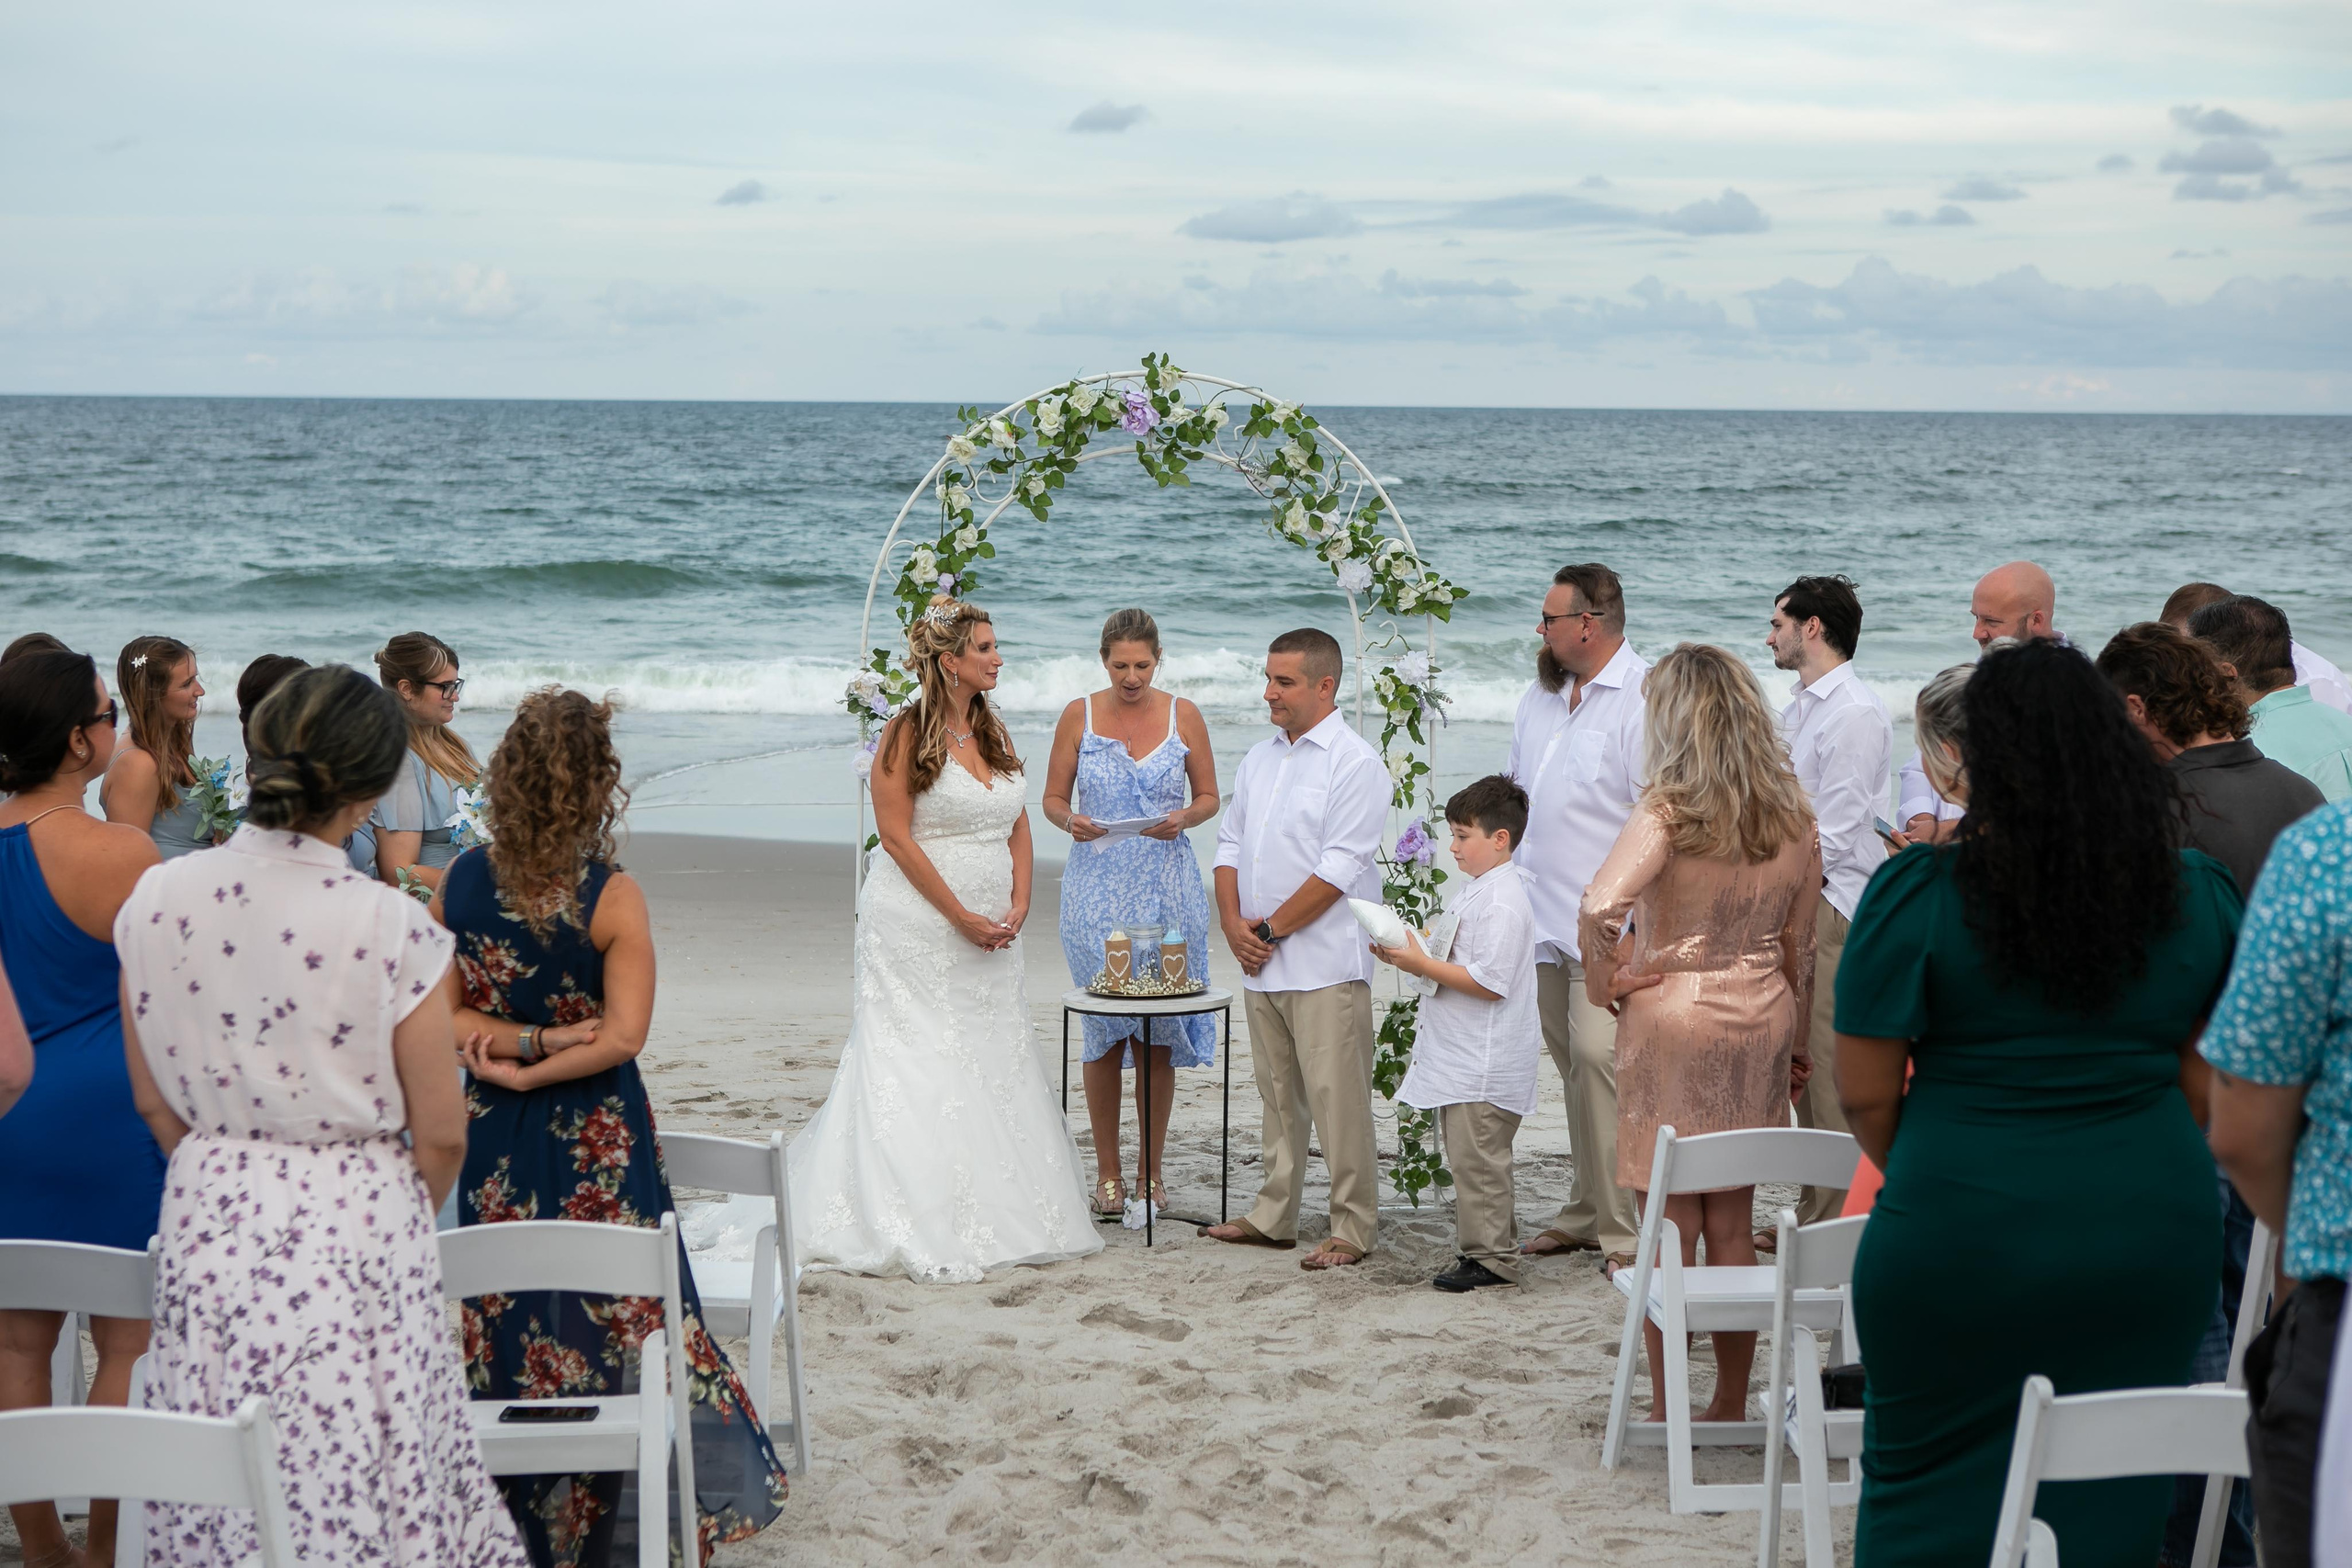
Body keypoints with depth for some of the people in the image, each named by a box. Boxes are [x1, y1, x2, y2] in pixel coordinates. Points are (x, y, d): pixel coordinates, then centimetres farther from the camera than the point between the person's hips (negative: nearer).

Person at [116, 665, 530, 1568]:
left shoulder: (155, 901, -5)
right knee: (363, 1482, 8)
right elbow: (440, 1133, -8)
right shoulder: (391, 928, -17)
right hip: (358, 1219, -4)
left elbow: (154, 1103, 7)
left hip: (208, 1218, 4)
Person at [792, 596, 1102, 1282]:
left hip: (992, 933, 7)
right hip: (919, 928, -7)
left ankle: (1003, 1218, 14)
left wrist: (1018, 905, -2)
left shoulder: (993, 730, 11)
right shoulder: (906, 735, -9)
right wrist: (962, 917, -14)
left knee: (995, 1065, 7)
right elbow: (897, 836, -13)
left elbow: (1018, 826, 13)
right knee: (916, 1071, -4)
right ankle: (920, 1230, 0)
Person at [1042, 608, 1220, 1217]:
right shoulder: (1079, 716, 3)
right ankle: (1107, 1172, 11)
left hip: (1166, 887, 0)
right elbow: (1053, 799, 7)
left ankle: (1151, 1170, 13)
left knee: (1159, 1032, 1)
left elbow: (1209, 796, 9)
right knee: (1104, 1030, 0)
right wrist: (1071, 821, -15)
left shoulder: (1183, 716, 3)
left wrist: (1184, 817, -12)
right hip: (1097, 886, 0)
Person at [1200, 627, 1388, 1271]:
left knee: (1336, 1097, -6)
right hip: (1259, 962, 8)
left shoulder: (1354, 762, -9)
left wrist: (1270, 928, -12)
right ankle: (1272, 1217, 22)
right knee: (1278, 1096, 14)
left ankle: (1352, 1229, 0)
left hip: (1324, 965, -7)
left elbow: (1339, 868, -15)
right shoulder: (1258, 759, 16)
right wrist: (1233, 923, 0)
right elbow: (1231, 844, 16)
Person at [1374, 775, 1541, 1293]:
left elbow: (1488, 982, -25)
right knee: (1468, 1159, 15)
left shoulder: (1501, 902, -19)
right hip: (1461, 1061, 11)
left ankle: (1489, 1257, 3)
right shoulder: (1477, 892, 14)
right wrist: (1408, 955, 9)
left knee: (1477, 1159, -4)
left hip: (1484, 1068, -11)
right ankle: (1486, 1249, 23)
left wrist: (1422, 964, -20)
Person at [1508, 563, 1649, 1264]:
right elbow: (1515, 794, 26)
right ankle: (1585, 1213, 20)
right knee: (1571, 1064, 12)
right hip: (1544, 917, 8)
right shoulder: (1540, 695, 15)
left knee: (1599, 1055, -15)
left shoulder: (1643, 698, -12)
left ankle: (1627, 1228, -10)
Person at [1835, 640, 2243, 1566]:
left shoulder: (1919, 893, -11)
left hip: (1961, 1238, -3)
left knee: (1932, 1488, 12)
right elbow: (2210, 1086, 7)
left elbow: (1864, 1092, -7)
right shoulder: (2200, 893, 1)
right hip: (2152, 1237, 3)